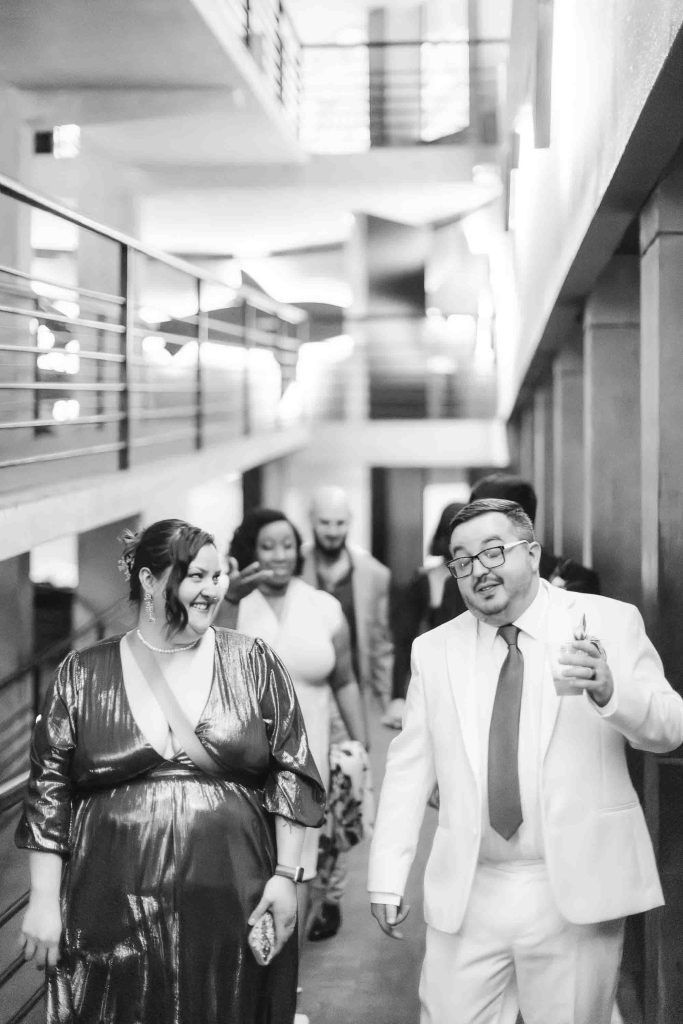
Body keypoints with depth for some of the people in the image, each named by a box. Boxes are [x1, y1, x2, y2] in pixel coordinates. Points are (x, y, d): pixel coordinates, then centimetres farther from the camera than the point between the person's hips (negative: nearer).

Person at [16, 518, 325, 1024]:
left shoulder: (254, 664, 3)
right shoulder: (83, 676, 3)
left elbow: (290, 775, 3)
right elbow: (49, 792, 4)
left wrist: (286, 874, -3)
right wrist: (44, 900, 0)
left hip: (235, 915, 0)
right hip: (114, 920, 0)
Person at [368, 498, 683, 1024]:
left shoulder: (608, 622, 1)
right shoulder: (435, 650, 8)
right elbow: (409, 768, 9)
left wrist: (610, 691, -25)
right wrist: (388, 877, 2)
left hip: (577, 889, -2)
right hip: (466, 896, 2)